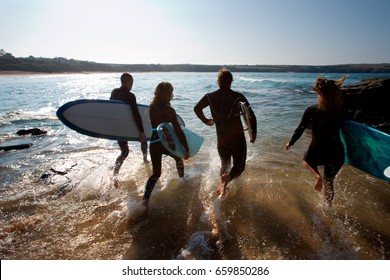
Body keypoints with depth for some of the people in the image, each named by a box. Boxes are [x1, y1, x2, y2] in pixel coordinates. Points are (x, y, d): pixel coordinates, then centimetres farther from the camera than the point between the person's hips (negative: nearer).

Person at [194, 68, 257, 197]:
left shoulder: (210, 97, -3)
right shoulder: (238, 97, -14)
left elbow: (197, 108, 12)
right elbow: (252, 116, -16)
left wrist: (205, 120, 26)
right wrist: (254, 134, -2)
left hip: (221, 139, 4)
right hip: (237, 138, -3)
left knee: (225, 164, 25)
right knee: (239, 166, 11)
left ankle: (222, 184, 11)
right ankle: (226, 179, -18)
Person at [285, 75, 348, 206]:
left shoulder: (311, 111, -12)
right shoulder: (340, 110, -3)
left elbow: (300, 129, -2)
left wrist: (291, 143, 12)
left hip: (317, 153, -3)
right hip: (337, 154, 3)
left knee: (307, 159, 35)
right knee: (328, 183, 25)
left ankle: (317, 176, 9)